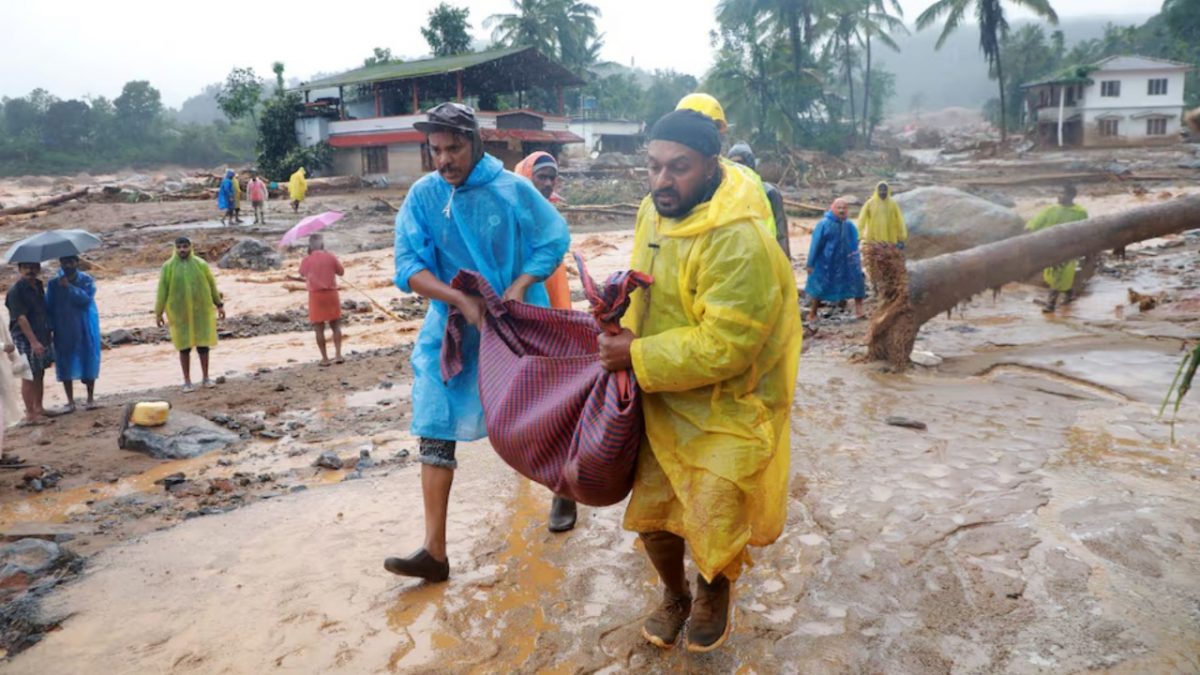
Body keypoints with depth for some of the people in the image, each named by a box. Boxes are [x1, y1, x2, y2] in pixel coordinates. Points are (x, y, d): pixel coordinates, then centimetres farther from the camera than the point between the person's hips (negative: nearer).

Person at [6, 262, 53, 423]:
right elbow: (21, 318, -20)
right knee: (28, 376, -1)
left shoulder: (39, 285, 8)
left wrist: (47, 336, 18)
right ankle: (30, 413, 7)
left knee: (40, 374, 15)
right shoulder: (15, 291, -15)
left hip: (42, 337, 7)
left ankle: (39, 408, 26)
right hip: (25, 339, -7)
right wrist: (33, 341, -25)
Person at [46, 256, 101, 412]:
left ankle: (91, 398, 17)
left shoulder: (87, 280, -2)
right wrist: (50, 327, -5)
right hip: (63, 330, 1)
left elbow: (86, 299, -18)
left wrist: (69, 286, -21)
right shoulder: (54, 283, 3)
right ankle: (70, 401, 13)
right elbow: (49, 306, 3)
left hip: (85, 330, -1)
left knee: (88, 362, 4)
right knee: (65, 364, 3)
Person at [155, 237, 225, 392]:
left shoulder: (201, 264, 0)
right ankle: (187, 381, 12)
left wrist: (219, 305, 7)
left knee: (203, 343, 4)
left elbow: (211, 285, 7)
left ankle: (205, 378, 16)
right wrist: (158, 313, -2)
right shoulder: (168, 267, -3)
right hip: (180, 312, -1)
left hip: (200, 310, 1)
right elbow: (162, 290, -2)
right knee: (184, 346, 3)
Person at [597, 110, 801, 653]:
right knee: (651, 511, 12)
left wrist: (637, 358, -24)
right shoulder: (654, 210, -1)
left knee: (713, 523, 3)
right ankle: (674, 594, 41)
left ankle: (714, 592, 39)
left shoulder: (740, 241, -28)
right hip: (663, 400, 7)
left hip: (727, 408, -6)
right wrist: (627, 327, -6)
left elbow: (723, 345, -29)